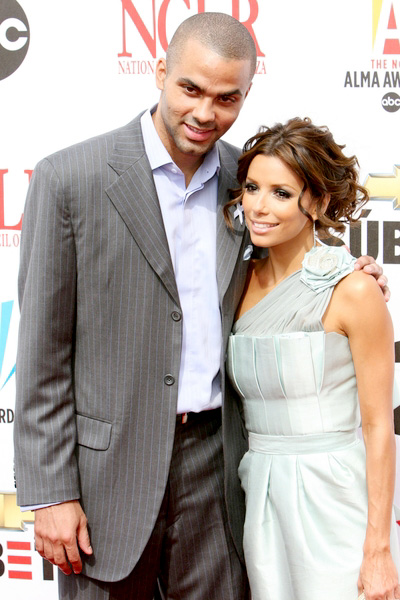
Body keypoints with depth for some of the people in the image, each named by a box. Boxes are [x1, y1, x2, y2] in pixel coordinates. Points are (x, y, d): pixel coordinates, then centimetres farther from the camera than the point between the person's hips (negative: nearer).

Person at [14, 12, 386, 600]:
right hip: (111, 463, -3)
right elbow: (43, 349, -8)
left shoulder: (244, 179, 5)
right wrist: (51, 492, -9)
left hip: (215, 457, 4)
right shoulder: (68, 178, -9)